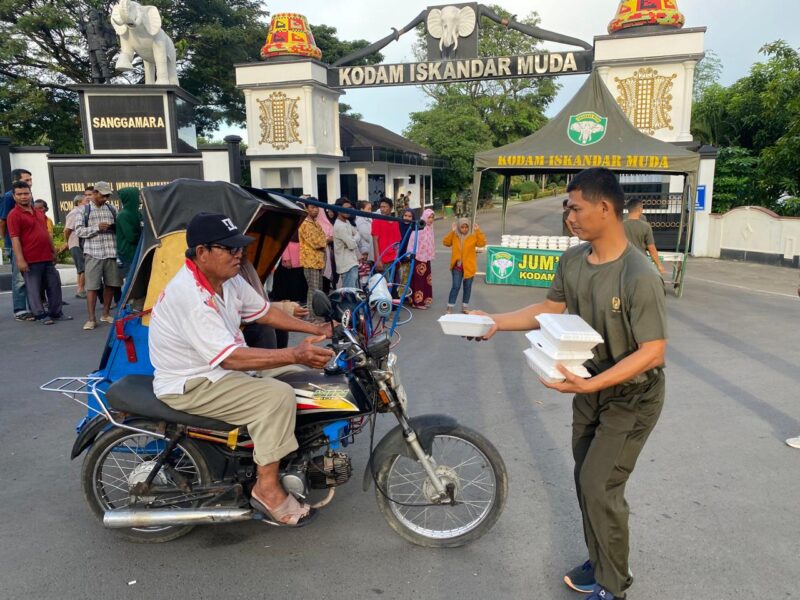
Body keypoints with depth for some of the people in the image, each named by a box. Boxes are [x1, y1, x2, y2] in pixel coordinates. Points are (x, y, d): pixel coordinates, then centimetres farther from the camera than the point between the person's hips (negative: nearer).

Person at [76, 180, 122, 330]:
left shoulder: (111, 210, 13)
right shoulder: (84, 210, 3)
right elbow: (79, 231, -3)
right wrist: (97, 228, -14)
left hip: (111, 252, 4)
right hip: (93, 254, -4)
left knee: (111, 284, 8)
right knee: (92, 286, -5)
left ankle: (106, 314, 22)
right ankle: (91, 319, 0)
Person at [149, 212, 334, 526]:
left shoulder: (228, 279, 1)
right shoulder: (190, 294, -28)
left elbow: (265, 312, 10)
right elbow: (230, 358, -32)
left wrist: (317, 330, 3)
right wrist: (295, 354, -37)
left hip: (220, 371, 10)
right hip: (190, 386, -10)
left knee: (286, 382, 8)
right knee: (278, 396, -23)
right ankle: (267, 489, -10)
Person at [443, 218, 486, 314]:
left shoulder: (473, 236, -2)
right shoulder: (454, 235, 1)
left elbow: (482, 243, -14)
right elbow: (446, 242, -10)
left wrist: (478, 231, -20)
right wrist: (452, 231, -17)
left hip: (469, 266, 1)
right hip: (457, 266, -1)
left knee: (467, 287, 12)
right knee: (456, 286, -5)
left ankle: (465, 307, 26)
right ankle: (450, 307, 5)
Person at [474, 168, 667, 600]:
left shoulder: (639, 277, -29)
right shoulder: (572, 260, -7)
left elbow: (653, 352, -27)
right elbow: (549, 309, 6)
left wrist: (590, 385, -35)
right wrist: (496, 322, -5)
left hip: (631, 396, -7)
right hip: (589, 387, 7)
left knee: (600, 487, -4)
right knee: (586, 480, 16)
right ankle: (599, 562, 38)